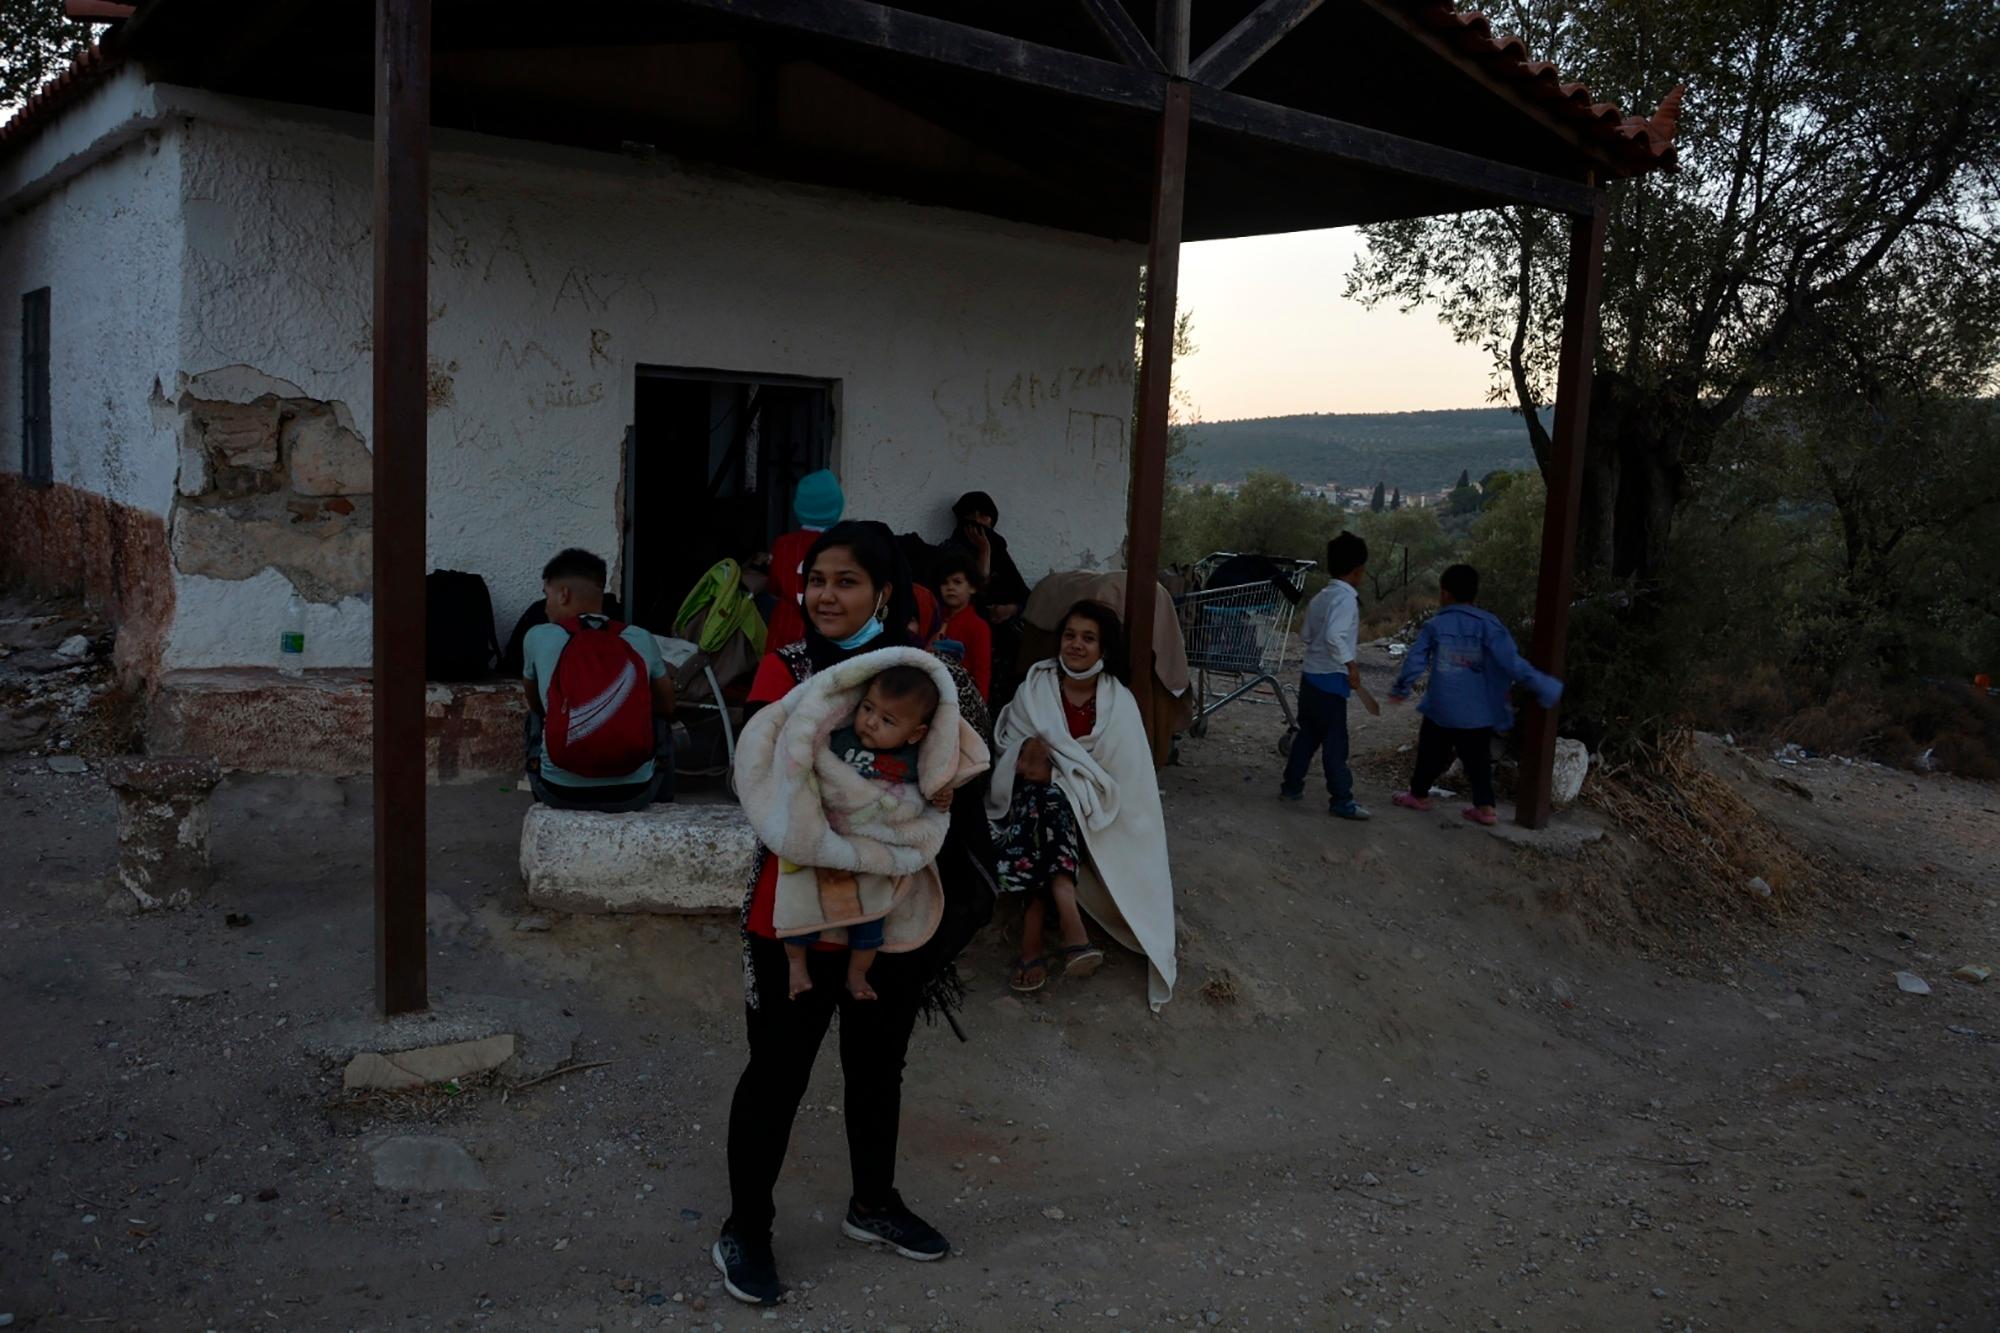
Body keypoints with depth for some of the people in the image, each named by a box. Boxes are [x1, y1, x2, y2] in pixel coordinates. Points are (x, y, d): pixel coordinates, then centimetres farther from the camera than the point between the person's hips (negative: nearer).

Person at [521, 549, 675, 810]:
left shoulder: (538, 637, -1)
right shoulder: (642, 640, 2)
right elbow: (667, 708, 16)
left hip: (560, 792, 0)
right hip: (634, 792, 0)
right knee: (660, 722, 30)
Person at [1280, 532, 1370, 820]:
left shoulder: (1322, 596, 13)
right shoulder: (1346, 597, -15)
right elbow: (1334, 636, -28)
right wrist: (1350, 664, -20)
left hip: (1310, 675, 9)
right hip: (1331, 678, -9)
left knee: (1308, 733, 17)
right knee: (1335, 740, -3)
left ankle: (1291, 786, 24)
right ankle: (1341, 799, 2)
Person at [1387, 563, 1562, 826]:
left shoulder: (1434, 626, -4)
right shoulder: (1488, 624, -7)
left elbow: (1414, 662, -1)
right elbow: (1511, 662, -15)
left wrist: (1400, 690, 15)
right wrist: (1544, 688, -11)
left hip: (1441, 710, 0)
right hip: (1479, 712, 0)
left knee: (1431, 754, 16)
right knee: (1478, 759, 12)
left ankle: (1418, 795, 30)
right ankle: (1485, 806, 8)